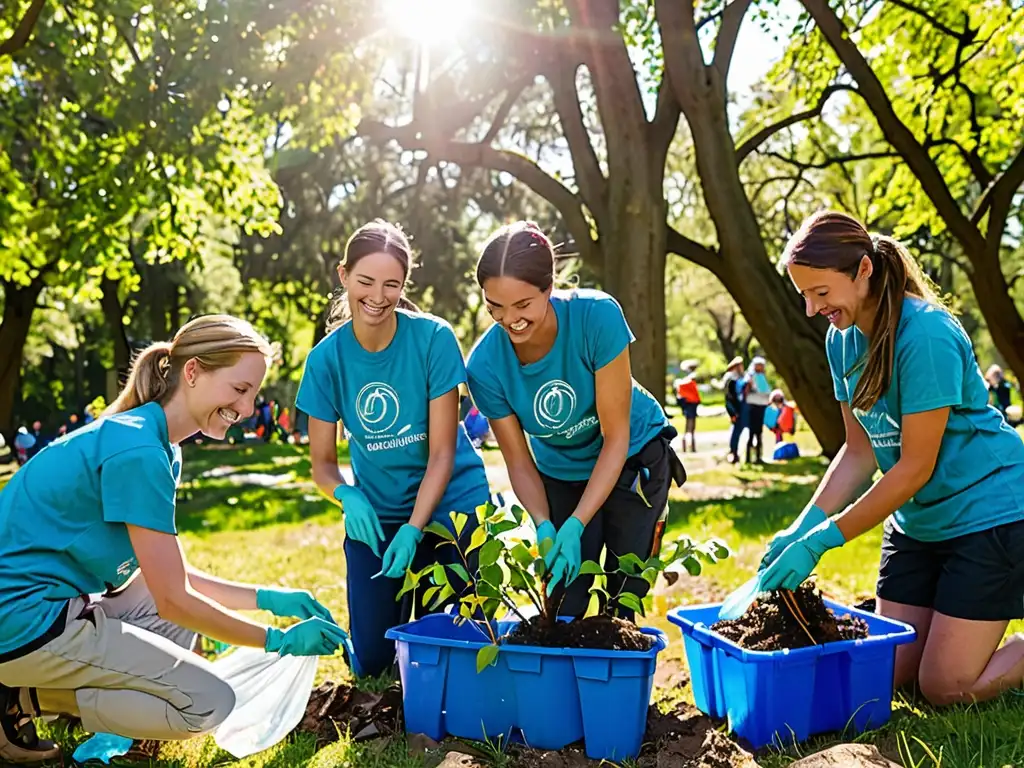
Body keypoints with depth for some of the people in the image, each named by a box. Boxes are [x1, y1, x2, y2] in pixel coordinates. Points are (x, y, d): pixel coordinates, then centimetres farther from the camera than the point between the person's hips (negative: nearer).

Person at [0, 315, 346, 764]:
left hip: (45, 604, 10)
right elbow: (173, 599, -17)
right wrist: (277, 640, -9)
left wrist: (268, 599, 6)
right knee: (210, 703, -8)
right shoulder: (137, 450, -20)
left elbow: (173, 577, 13)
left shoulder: (160, 446, 10)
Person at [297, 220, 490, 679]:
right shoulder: (326, 358, -10)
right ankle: (401, 601, 36)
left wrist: (413, 530, -25)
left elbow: (442, 453, -16)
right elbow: (322, 462, -3)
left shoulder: (434, 339, -18)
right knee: (372, 660, 5)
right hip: (375, 515, 2)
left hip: (449, 506, -2)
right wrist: (347, 497, -25)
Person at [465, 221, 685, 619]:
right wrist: (544, 527, -30)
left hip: (633, 459, -1)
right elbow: (520, 463, -12)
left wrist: (575, 526, -32)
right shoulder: (485, 365, -25)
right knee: (561, 607, 1)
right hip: (561, 473, 2)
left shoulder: (597, 316, -32)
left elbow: (615, 438, -25)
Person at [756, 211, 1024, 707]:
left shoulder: (926, 335, -26)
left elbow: (916, 466, -24)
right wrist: (801, 529, -10)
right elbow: (860, 451, 1)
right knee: (890, 674, 8)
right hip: (918, 519, 7)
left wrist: (822, 540, -21)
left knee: (945, 688, -5)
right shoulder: (843, 339, -2)